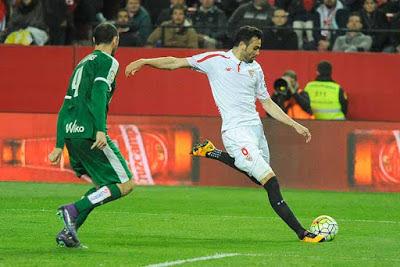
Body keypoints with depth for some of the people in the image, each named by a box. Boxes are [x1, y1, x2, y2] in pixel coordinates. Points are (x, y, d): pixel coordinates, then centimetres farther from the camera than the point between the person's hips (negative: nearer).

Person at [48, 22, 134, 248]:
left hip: (71, 134, 9)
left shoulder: (82, 64, 25)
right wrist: (101, 131, -26)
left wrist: (59, 146, 24)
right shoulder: (107, 61, 0)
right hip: (89, 133, -9)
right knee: (125, 184, -4)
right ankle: (73, 210, -17)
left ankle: (69, 232, 3)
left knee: (105, 186, 16)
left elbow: (65, 107, 24)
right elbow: (98, 94, -17)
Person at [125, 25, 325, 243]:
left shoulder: (255, 69, 17)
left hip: (255, 127, 7)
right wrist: (144, 62, -3)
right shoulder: (216, 60, 2)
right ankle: (301, 233, -16)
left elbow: (267, 104, 24)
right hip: (236, 130, -7)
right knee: (270, 182, -15)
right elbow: (176, 63, 5)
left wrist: (295, 125, 19)